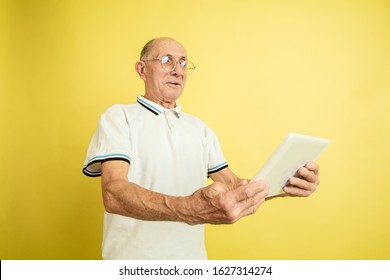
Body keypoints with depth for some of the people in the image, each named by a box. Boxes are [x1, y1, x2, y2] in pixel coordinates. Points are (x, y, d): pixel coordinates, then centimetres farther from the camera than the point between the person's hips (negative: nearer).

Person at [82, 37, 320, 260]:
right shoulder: (119, 117, -8)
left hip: (193, 256, 5)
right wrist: (187, 209, -40)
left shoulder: (200, 128, 9)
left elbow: (232, 184, 6)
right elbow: (114, 194, -23)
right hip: (135, 259, -4)